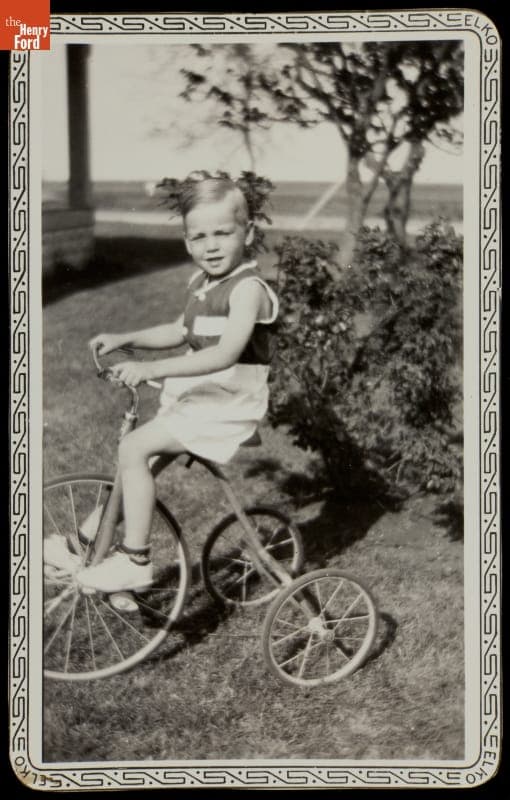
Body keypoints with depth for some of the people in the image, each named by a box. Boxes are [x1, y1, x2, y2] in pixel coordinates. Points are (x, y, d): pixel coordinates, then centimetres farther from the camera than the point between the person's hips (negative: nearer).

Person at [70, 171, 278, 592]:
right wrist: (124, 339, 15)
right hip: (195, 396, 9)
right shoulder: (201, 281, 12)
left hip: (228, 404, -9)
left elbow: (226, 353, -30)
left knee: (134, 448, -20)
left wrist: (152, 369, -34)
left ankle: (134, 561, -14)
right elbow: (181, 331, 27)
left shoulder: (248, 287, -18)